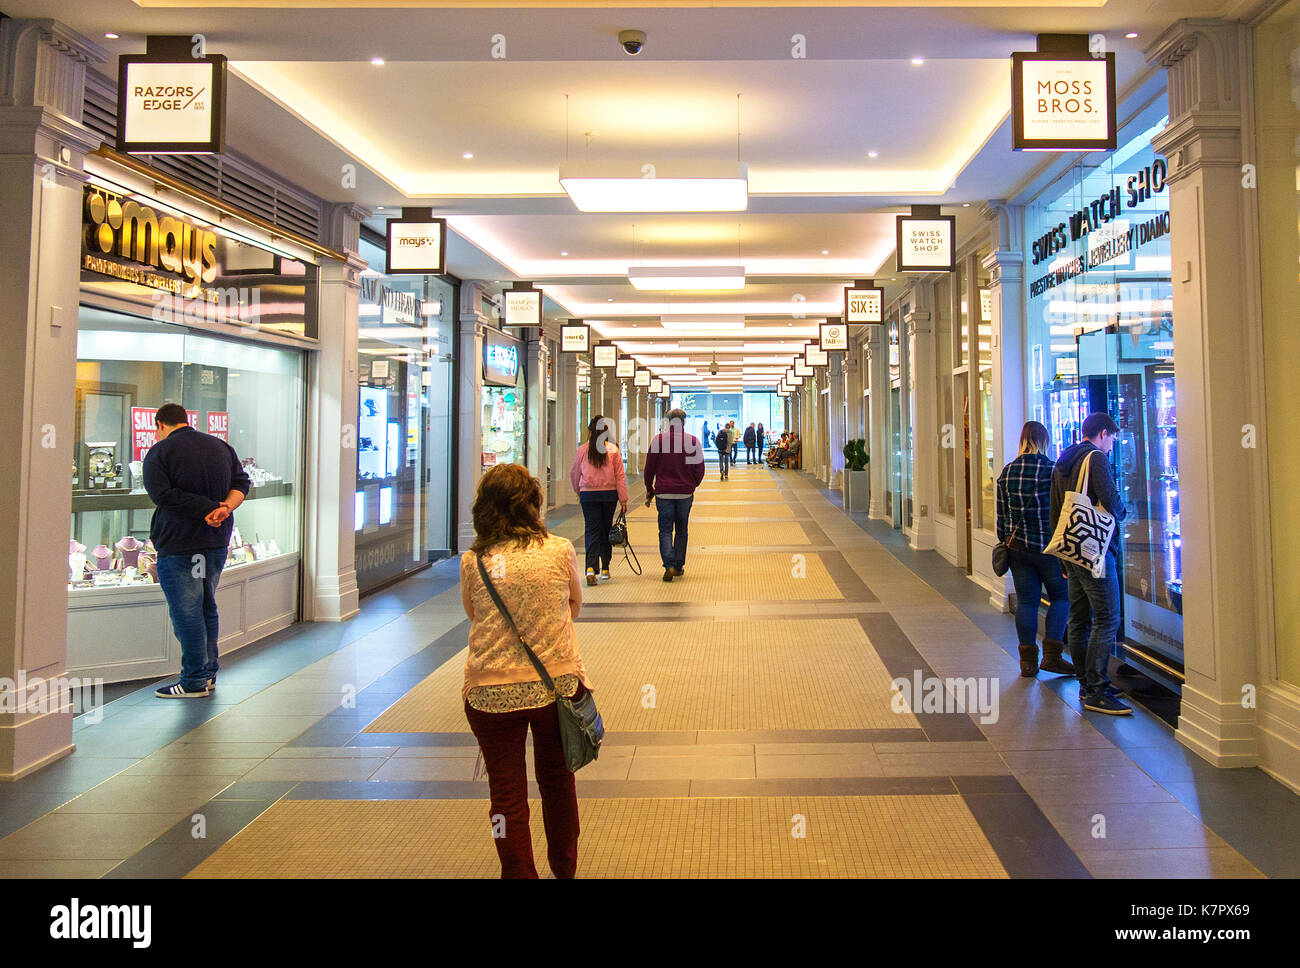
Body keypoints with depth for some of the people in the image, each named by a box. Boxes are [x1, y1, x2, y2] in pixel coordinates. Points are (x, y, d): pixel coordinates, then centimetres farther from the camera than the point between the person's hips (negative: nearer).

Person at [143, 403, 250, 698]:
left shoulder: (159, 453, -7)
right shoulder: (222, 446, 11)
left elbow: (162, 495, -18)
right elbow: (241, 483, 5)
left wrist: (209, 508, -19)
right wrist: (225, 507, -11)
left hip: (178, 544, -6)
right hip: (217, 541, 7)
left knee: (186, 611, -1)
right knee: (207, 607, 17)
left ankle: (194, 681, 3)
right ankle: (209, 673, 23)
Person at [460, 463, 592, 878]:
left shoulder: (473, 562, -9)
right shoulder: (560, 551, -8)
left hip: (492, 692, -1)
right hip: (557, 683, 2)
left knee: (507, 793, 12)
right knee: (557, 779, 22)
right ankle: (564, 867, 39)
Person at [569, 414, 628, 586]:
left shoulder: (583, 450, -2)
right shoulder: (613, 449, -3)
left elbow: (574, 474, 8)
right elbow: (620, 476, -3)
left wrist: (578, 491, 25)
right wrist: (623, 500, 1)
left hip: (588, 494, -1)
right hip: (609, 494, 1)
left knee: (592, 530, 0)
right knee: (606, 530, 14)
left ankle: (591, 567, -20)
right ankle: (605, 569, 22)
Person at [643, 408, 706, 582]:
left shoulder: (658, 440, -4)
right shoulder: (693, 441, -2)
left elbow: (649, 468, 0)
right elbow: (700, 470, 1)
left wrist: (649, 489, 13)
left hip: (663, 492, -1)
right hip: (685, 493, 1)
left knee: (665, 530, 3)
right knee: (681, 530, 15)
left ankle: (669, 565, -14)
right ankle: (679, 566, 19)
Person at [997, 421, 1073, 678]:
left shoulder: (1007, 472, 2)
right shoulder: (1053, 470, -10)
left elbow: (1002, 515, 7)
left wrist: (1005, 543, 16)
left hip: (1018, 548, 4)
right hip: (1050, 546, -3)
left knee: (1025, 601, 7)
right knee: (1060, 598, 11)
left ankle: (1028, 661, 9)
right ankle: (1052, 655, 4)